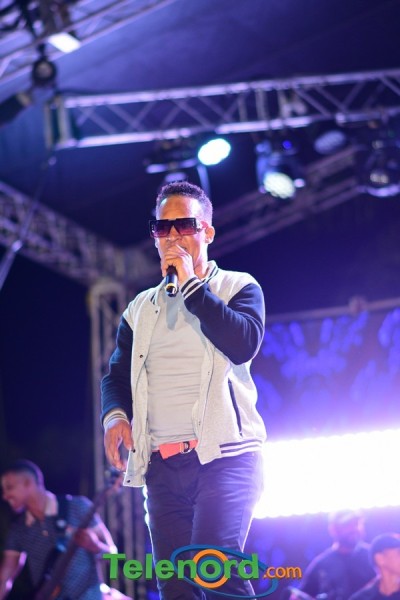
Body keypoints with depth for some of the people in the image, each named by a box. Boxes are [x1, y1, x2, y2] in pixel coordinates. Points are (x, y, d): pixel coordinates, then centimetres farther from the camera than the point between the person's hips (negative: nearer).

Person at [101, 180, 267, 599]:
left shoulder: (237, 287, 7)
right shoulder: (141, 308, 21)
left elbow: (244, 344, -12)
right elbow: (117, 374, 20)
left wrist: (190, 284, -9)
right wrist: (115, 415, -3)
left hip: (224, 455, -5)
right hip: (162, 463, 5)